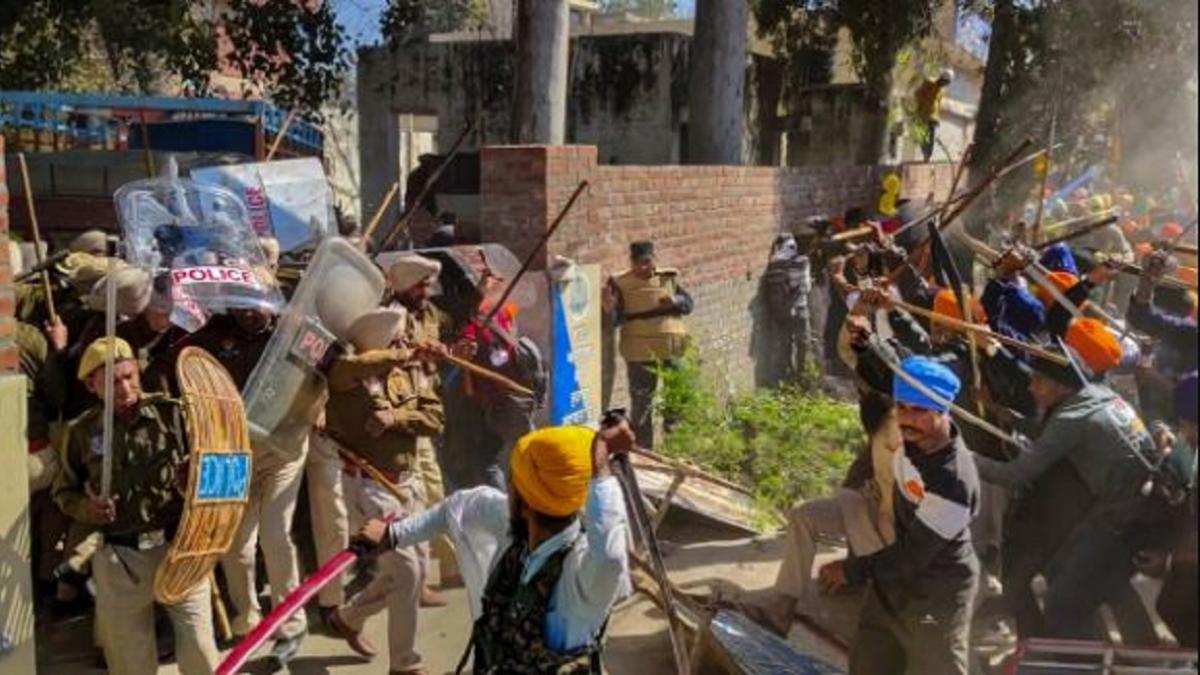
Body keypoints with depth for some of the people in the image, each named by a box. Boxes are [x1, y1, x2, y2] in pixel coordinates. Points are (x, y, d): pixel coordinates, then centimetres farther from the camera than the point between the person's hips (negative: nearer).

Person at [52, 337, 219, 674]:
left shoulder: (171, 412, -6)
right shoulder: (83, 431, 1)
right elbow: (64, 491, 13)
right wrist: (86, 508, -8)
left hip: (179, 546, -2)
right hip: (118, 558, 2)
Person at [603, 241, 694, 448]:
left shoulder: (669, 278, 1)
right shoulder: (621, 284, -6)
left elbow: (689, 304, 6)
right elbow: (616, 319, -7)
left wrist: (676, 301, -15)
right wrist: (610, 308, -29)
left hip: (672, 350, 3)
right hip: (640, 353, -3)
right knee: (641, 402, 5)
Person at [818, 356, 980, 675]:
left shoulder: (954, 482, -34)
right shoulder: (907, 436, -14)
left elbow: (913, 555, -25)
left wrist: (853, 571, -15)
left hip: (935, 599, -7)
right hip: (890, 583, 7)